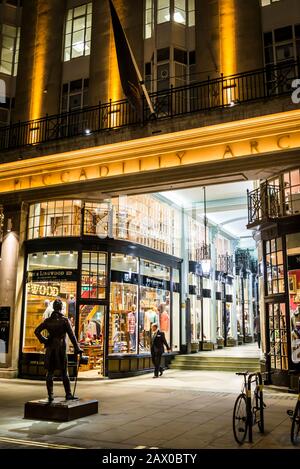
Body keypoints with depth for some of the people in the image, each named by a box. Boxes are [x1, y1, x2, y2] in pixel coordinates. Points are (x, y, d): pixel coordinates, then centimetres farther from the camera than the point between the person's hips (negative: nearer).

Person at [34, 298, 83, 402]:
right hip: (61, 348, -3)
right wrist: (77, 349, -6)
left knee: (50, 372, 8)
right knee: (64, 373, 5)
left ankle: (50, 395, 8)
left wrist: (44, 340, 6)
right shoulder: (65, 320, -7)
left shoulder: (48, 320, 5)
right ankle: (68, 394, 7)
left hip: (50, 349, 3)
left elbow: (37, 331, 3)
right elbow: (71, 335, -9)